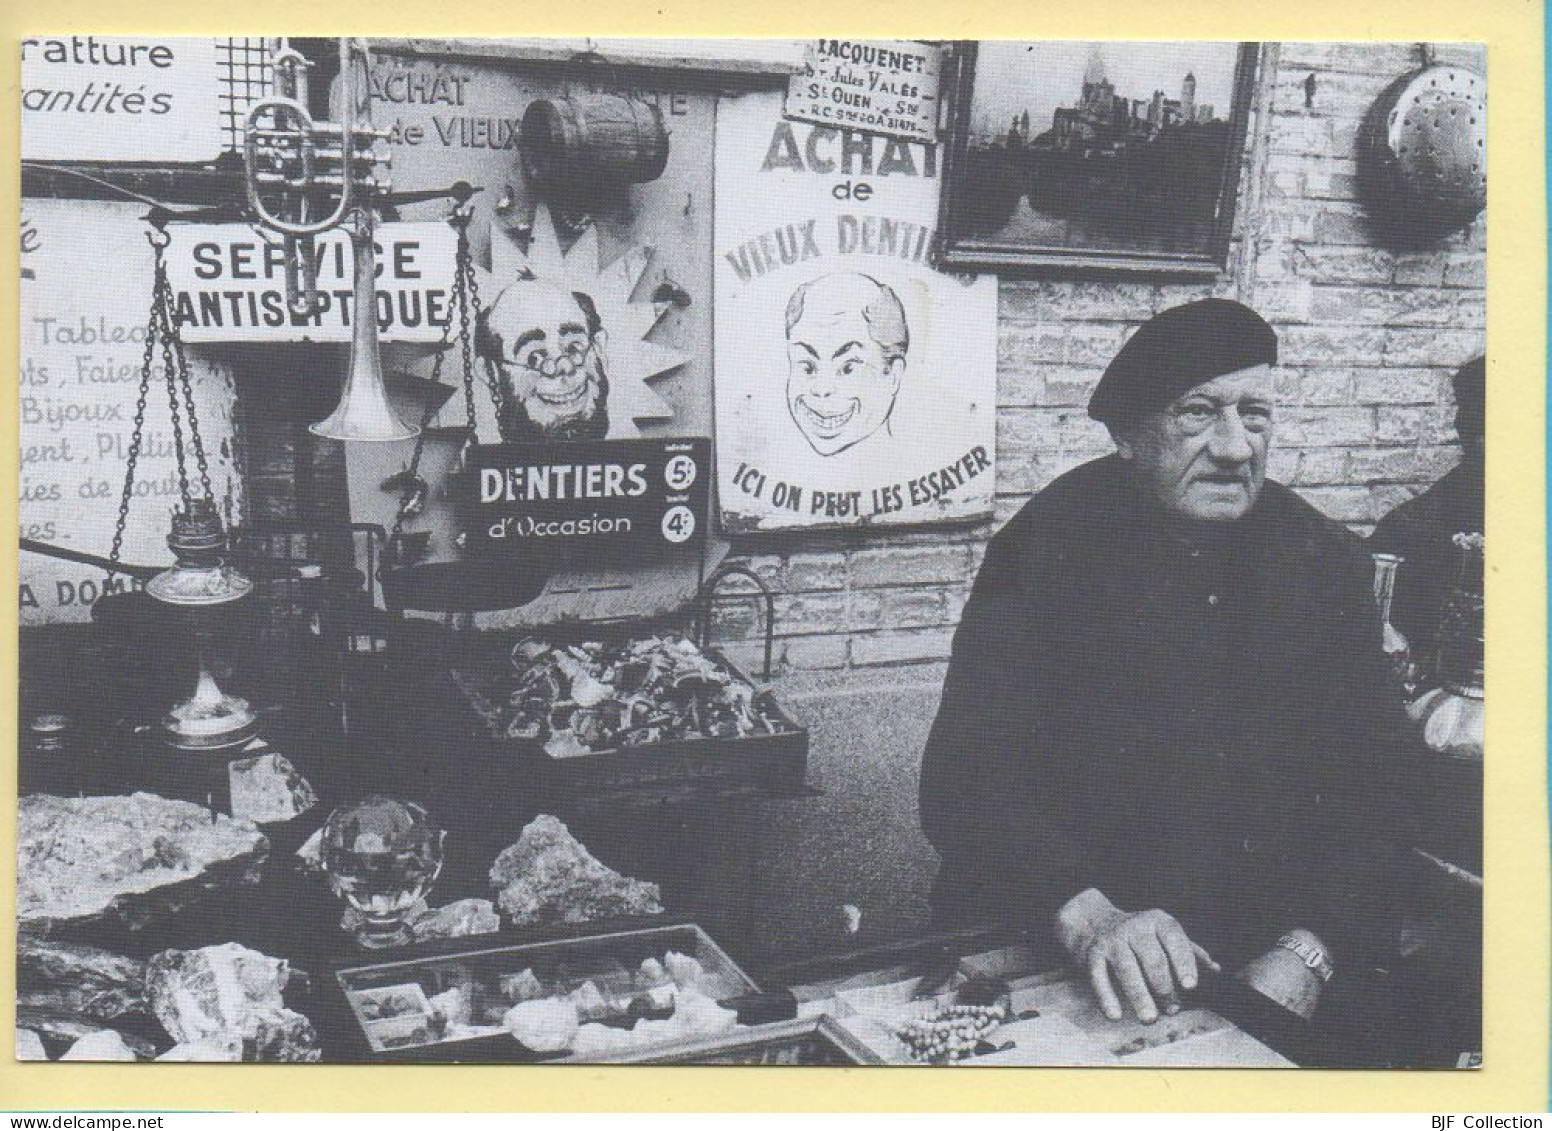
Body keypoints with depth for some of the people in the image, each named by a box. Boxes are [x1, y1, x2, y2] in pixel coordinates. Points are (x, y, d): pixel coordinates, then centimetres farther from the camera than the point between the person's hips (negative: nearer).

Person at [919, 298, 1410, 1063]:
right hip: (1045, 965, -3)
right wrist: (1087, 915, -29)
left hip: (1270, 973, 4)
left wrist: (1307, 955, -11)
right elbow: (967, 777, -13)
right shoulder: (1049, 545, -6)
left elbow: (1369, 792, 5)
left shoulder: (1326, 563, 6)